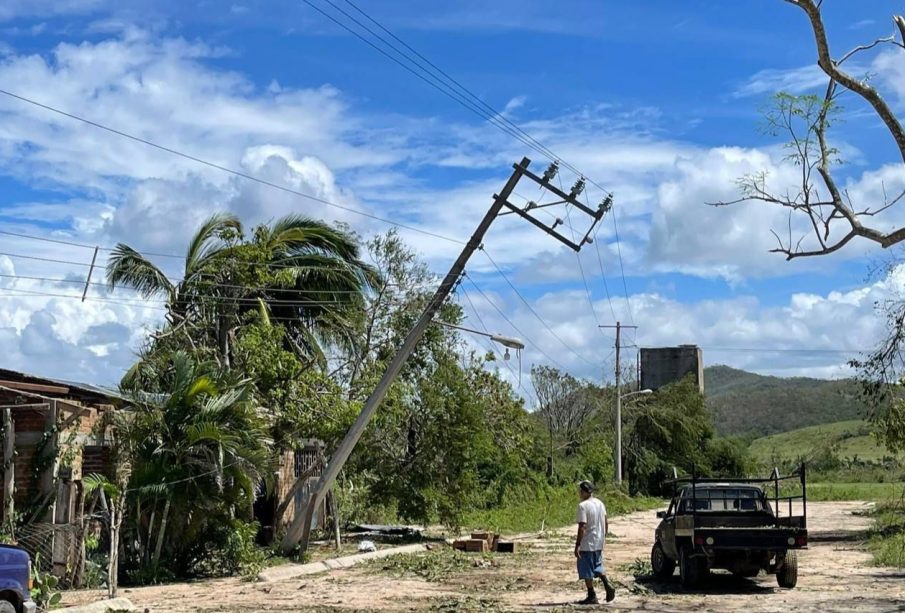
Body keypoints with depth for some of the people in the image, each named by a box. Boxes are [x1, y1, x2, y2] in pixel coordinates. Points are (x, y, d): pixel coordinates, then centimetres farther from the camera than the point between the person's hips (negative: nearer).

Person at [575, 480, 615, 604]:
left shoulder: (583, 506, -18)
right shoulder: (600, 503, 7)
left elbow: (582, 527, -22)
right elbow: (606, 524, 12)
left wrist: (577, 545, -19)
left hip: (587, 544, -8)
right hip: (599, 543, 8)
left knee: (586, 571, 3)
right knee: (598, 566, 22)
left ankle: (592, 596, 6)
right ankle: (607, 586, 3)